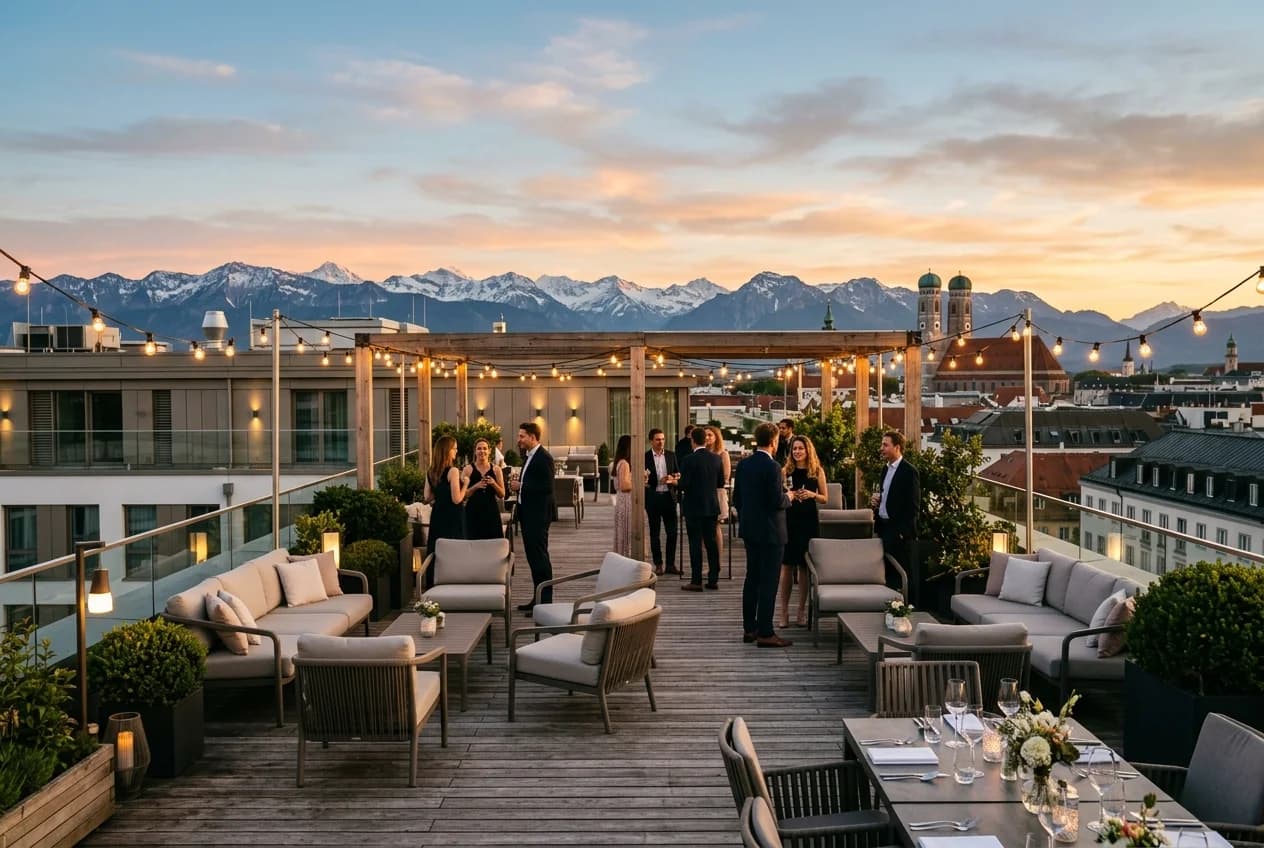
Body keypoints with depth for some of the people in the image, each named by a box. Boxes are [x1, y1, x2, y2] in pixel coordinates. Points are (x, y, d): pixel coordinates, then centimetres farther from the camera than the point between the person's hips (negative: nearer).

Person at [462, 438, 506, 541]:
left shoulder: (496, 469, 8)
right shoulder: (468, 469, 2)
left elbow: (502, 494, 8)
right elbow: (463, 495, -2)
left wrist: (493, 483, -9)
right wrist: (476, 486, -17)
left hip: (491, 512, 2)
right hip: (473, 513, -2)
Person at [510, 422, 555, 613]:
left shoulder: (544, 458, -14)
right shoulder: (528, 456, 15)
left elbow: (547, 487, -21)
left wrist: (521, 486, -17)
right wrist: (518, 485, 4)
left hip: (538, 515, -10)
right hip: (527, 513, 10)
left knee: (540, 556, -6)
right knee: (532, 556, 13)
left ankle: (545, 601, -1)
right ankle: (538, 598, 21)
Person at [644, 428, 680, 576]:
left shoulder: (671, 455, 7)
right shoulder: (645, 457, -2)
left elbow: (678, 477, 10)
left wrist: (672, 480, -11)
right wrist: (645, 480, -21)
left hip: (668, 496, 2)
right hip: (653, 497, -2)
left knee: (672, 531, 1)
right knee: (654, 532, 5)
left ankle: (671, 564, 10)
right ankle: (658, 565, 14)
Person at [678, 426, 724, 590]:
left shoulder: (688, 460, -15)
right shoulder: (716, 459, 2)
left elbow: (683, 485, -16)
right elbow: (721, 483, 8)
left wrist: (677, 484, 6)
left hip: (693, 507, -5)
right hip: (712, 506, 5)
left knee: (695, 543, -1)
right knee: (711, 542, 11)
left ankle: (696, 581, 1)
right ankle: (713, 579, 15)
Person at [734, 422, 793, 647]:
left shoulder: (743, 464, 5)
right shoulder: (772, 467, -17)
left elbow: (736, 498, 10)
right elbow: (777, 501, -20)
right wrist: (788, 497, 1)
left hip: (749, 529, 8)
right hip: (770, 531, -8)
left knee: (752, 578, 15)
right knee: (768, 582, -3)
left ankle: (749, 628, 21)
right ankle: (765, 633, 0)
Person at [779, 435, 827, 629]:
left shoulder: (817, 471, 4)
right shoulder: (786, 471, 4)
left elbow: (825, 498, 7)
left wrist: (812, 495, -12)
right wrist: (788, 496, -16)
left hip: (809, 521, 0)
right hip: (789, 520, 0)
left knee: (804, 567, 5)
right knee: (786, 566, -1)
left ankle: (801, 612, 13)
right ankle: (784, 612, 5)